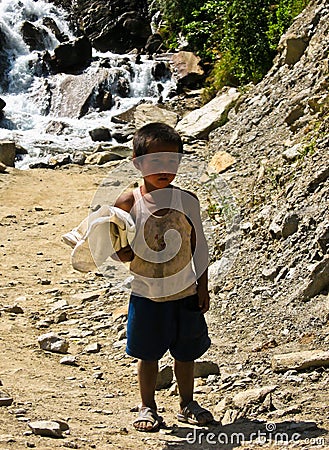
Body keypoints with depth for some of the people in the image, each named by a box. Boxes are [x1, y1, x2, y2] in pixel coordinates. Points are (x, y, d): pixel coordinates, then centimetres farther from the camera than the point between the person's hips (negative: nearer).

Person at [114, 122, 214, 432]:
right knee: (148, 354, 8)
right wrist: (122, 253, -21)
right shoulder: (129, 203, -8)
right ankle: (147, 408, 24)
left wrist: (202, 288, 5)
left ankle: (187, 405, 30)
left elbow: (199, 247, 5)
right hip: (146, 295, -1)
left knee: (185, 353, 13)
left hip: (185, 294, 2)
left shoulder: (187, 201, -4)